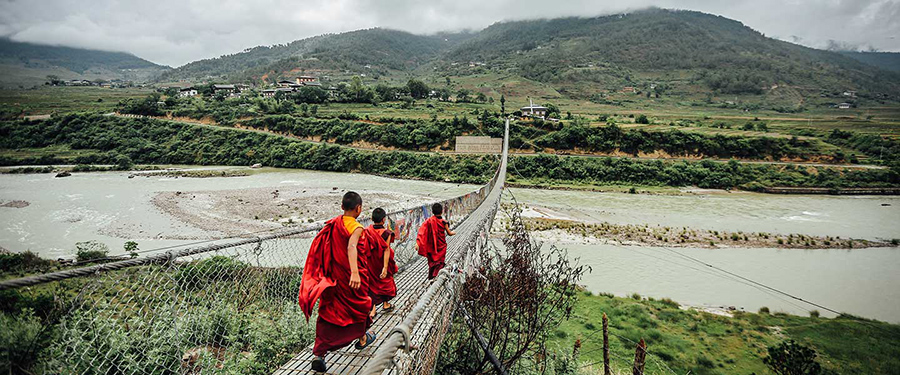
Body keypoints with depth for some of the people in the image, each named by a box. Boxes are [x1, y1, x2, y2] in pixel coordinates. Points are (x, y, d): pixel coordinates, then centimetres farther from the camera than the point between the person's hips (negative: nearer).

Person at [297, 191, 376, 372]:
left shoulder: (332, 224, 3)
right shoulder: (356, 228, -17)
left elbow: (321, 249, 12)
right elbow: (351, 247, -36)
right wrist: (354, 272, -49)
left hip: (332, 278, 5)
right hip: (352, 279, -5)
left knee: (328, 312, 7)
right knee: (359, 305, 20)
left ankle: (319, 354, -2)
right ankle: (362, 338, 42)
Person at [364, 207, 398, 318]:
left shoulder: (367, 231, -10)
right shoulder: (386, 233, -18)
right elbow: (386, 250, -20)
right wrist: (385, 267, -21)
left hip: (370, 263, 2)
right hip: (381, 262, -2)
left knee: (372, 284, 11)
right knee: (385, 281, 20)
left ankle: (372, 310, 3)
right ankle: (385, 304, 35)